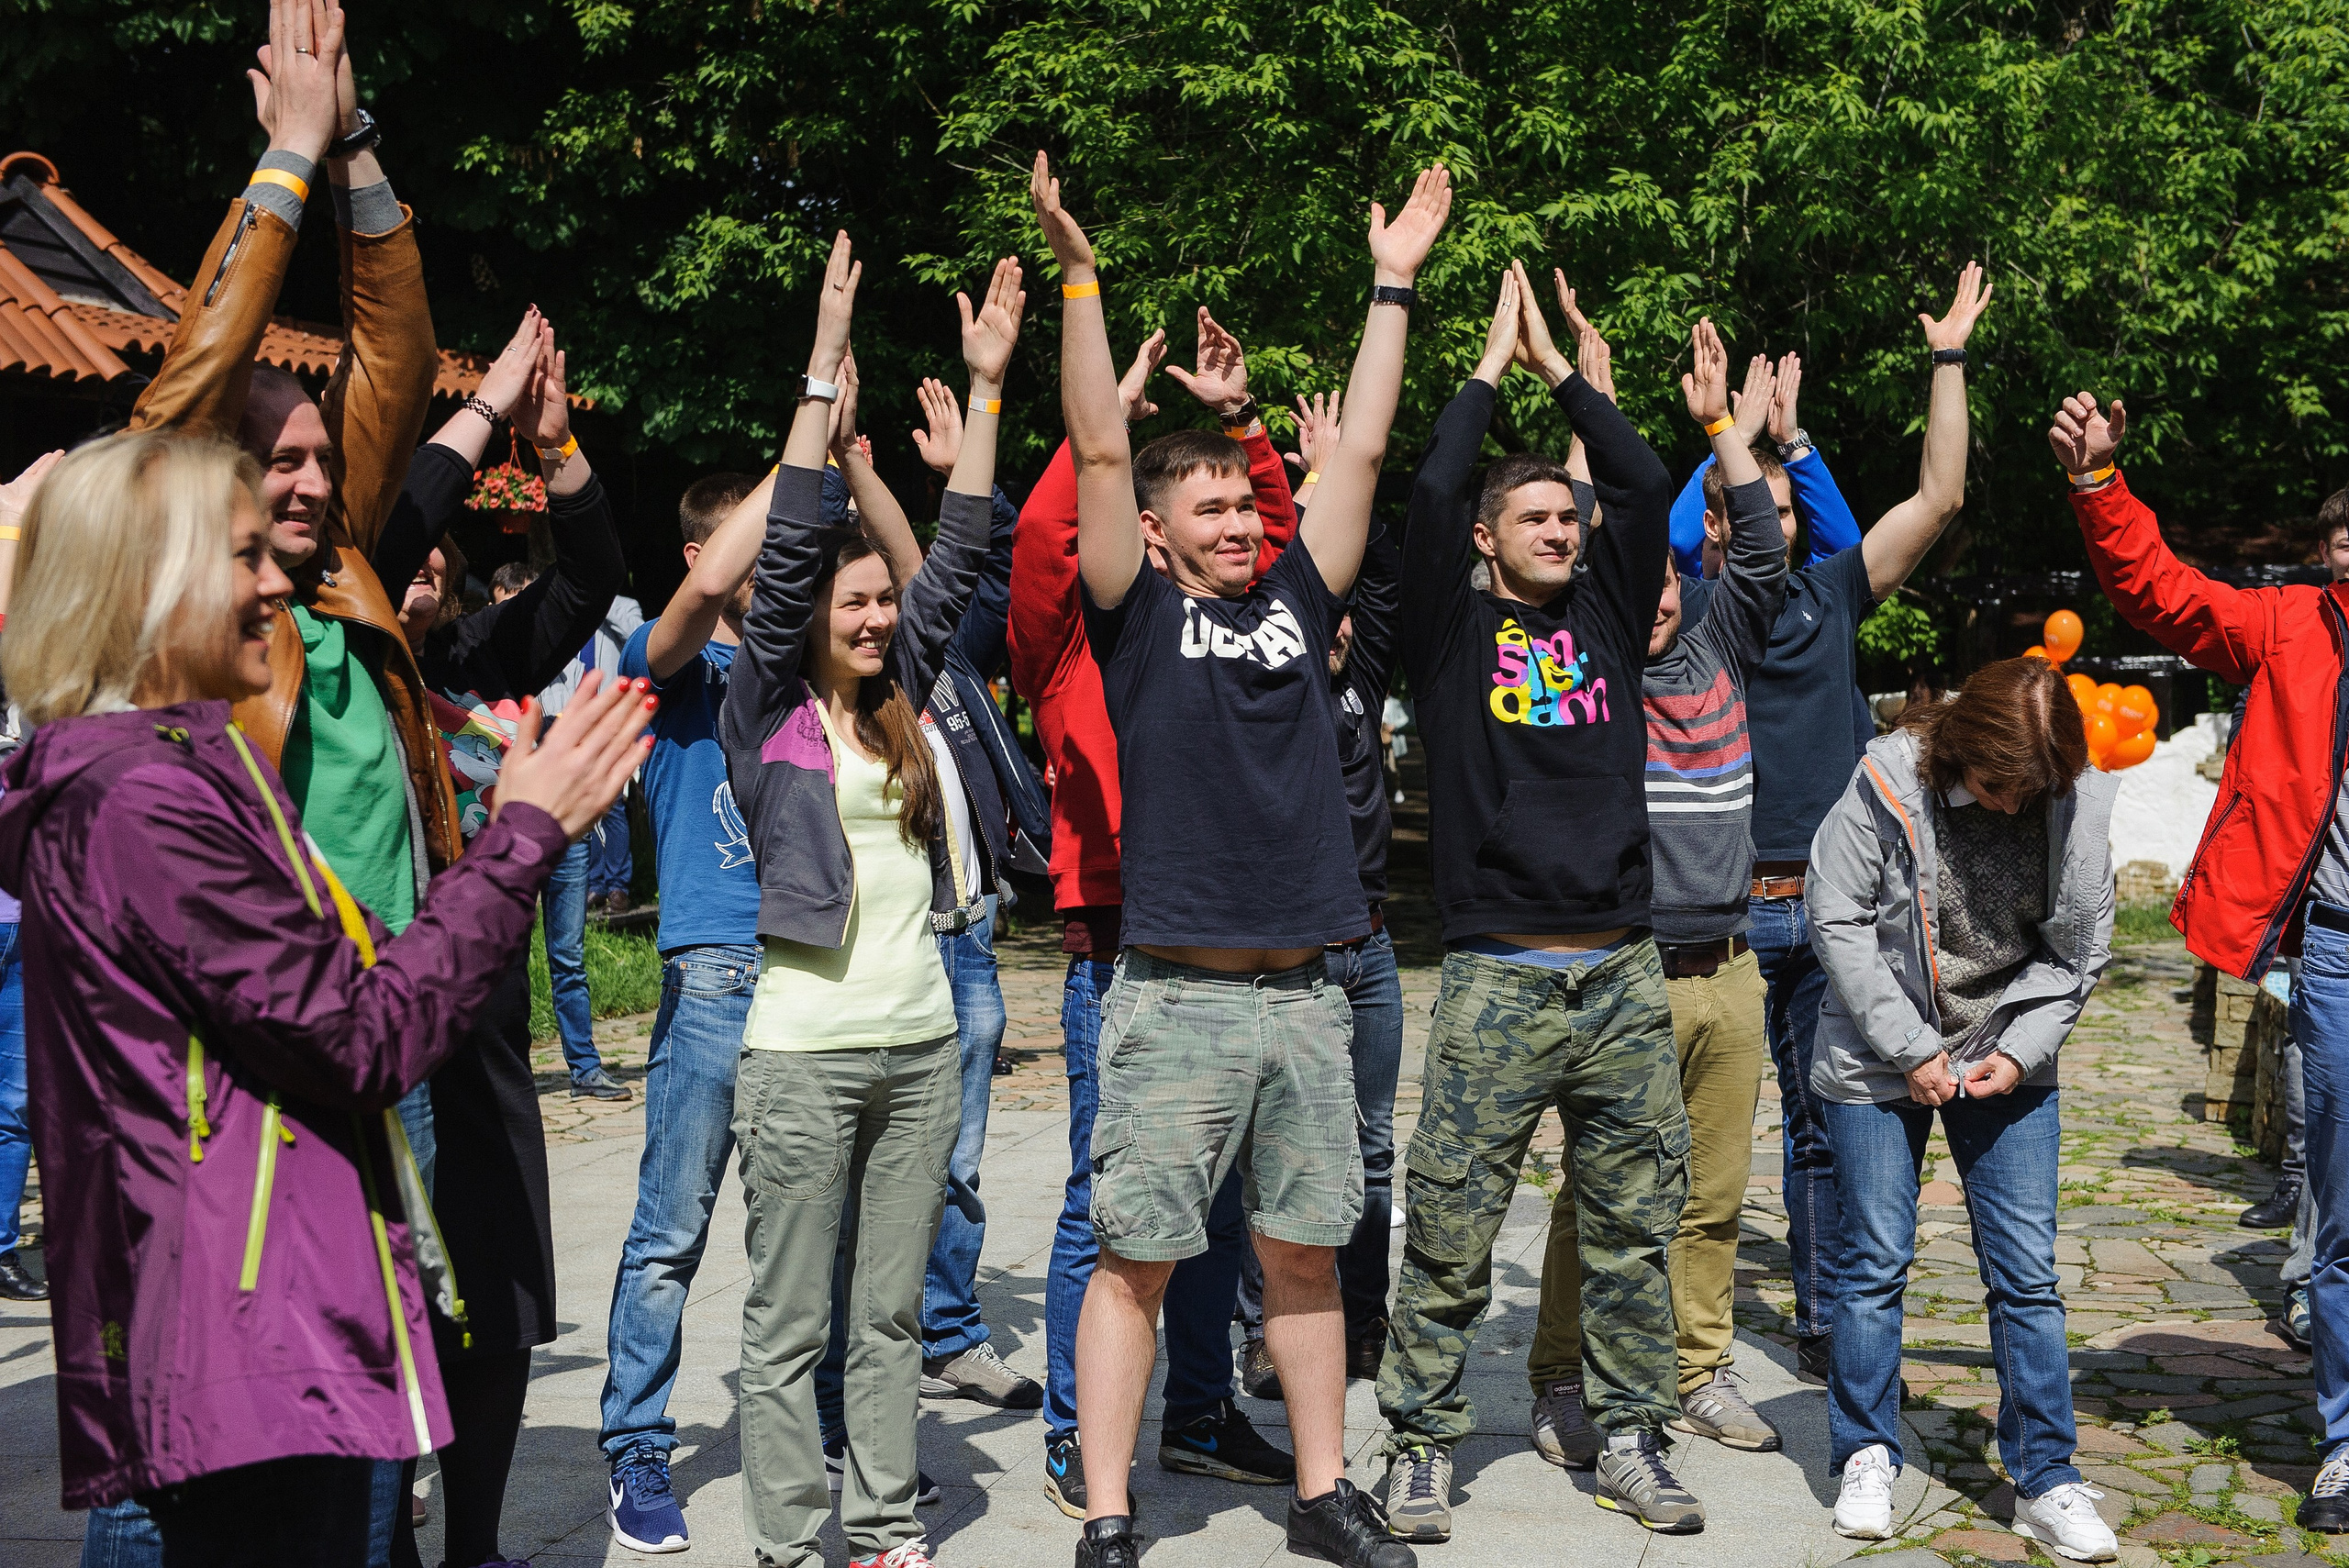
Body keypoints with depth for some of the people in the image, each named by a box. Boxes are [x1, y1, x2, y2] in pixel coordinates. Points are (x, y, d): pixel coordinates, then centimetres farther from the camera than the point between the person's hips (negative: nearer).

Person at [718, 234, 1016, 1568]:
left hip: (923, 1044, 5)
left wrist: (986, 387, 7)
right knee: (791, 1324, 2)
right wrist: (825, 376, -14)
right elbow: (784, 554, -11)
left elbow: (958, 561, 9)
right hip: (806, 1047, -5)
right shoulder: (768, 710, -2)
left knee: (894, 1311, 13)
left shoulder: (901, 705, 11)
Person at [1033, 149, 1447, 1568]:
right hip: (1178, 999, -4)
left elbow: (1362, 453, 13)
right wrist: (1080, 279, -11)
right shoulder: (1138, 616, 2)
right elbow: (1101, 453, -6)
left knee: (1305, 1248, 13)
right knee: (1137, 1255, 0)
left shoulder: (1295, 601, 12)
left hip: (1304, 995, 4)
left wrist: (1394, 286, 14)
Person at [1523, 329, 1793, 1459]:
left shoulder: (1714, 648, 12)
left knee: (1713, 1194, 11)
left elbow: (1762, 556, 9)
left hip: (1728, 972, 5)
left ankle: (1700, 1374, 22)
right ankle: (1564, 1386, 8)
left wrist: (1724, 427, 8)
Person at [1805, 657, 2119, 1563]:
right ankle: (1866, 1457, 20)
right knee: (1877, 1261, 4)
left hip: (2009, 1063, 2)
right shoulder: (1890, 781, -17)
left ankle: (2044, 1480, 10)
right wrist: (1910, 1049, -12)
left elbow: (2078, 950, 2)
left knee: (2027, 1272, 1)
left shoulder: (2079, 804, -9)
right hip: (1877, 1061, -2)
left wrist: (2022, 1051, -10)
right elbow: (1836, 919, -11)